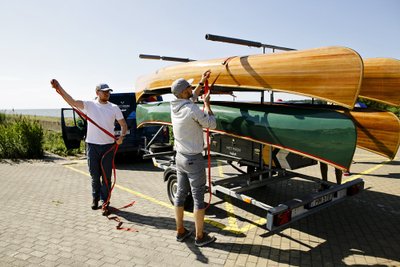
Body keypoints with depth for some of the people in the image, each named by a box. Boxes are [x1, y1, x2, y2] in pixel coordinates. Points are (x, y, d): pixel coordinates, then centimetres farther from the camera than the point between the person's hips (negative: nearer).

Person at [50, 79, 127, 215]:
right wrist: (59, 87, -25)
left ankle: (105, 203, 14)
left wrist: (122, 136, -13)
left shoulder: (114, 108, 5)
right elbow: (72, 101, -13)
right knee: (94, 175, 12)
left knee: (106, 176, 4)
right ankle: (95, 197, 34)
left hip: (108, 146, 0)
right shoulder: (89, 105, 1)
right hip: (92, 145, 0)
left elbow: (123, 124, 7)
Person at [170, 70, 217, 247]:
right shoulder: (193, 110, -21)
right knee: (198, 198, 2)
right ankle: (200, 237, 13)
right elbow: (211, 124, -8)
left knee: (180, 194, 14)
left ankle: (180, 231, 26)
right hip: (194, 159, -8)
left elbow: (191, 98, 24)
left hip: (179, 157, 8)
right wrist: (207, 103, 3)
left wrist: (201, 82, 26)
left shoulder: (174, 107, 3)